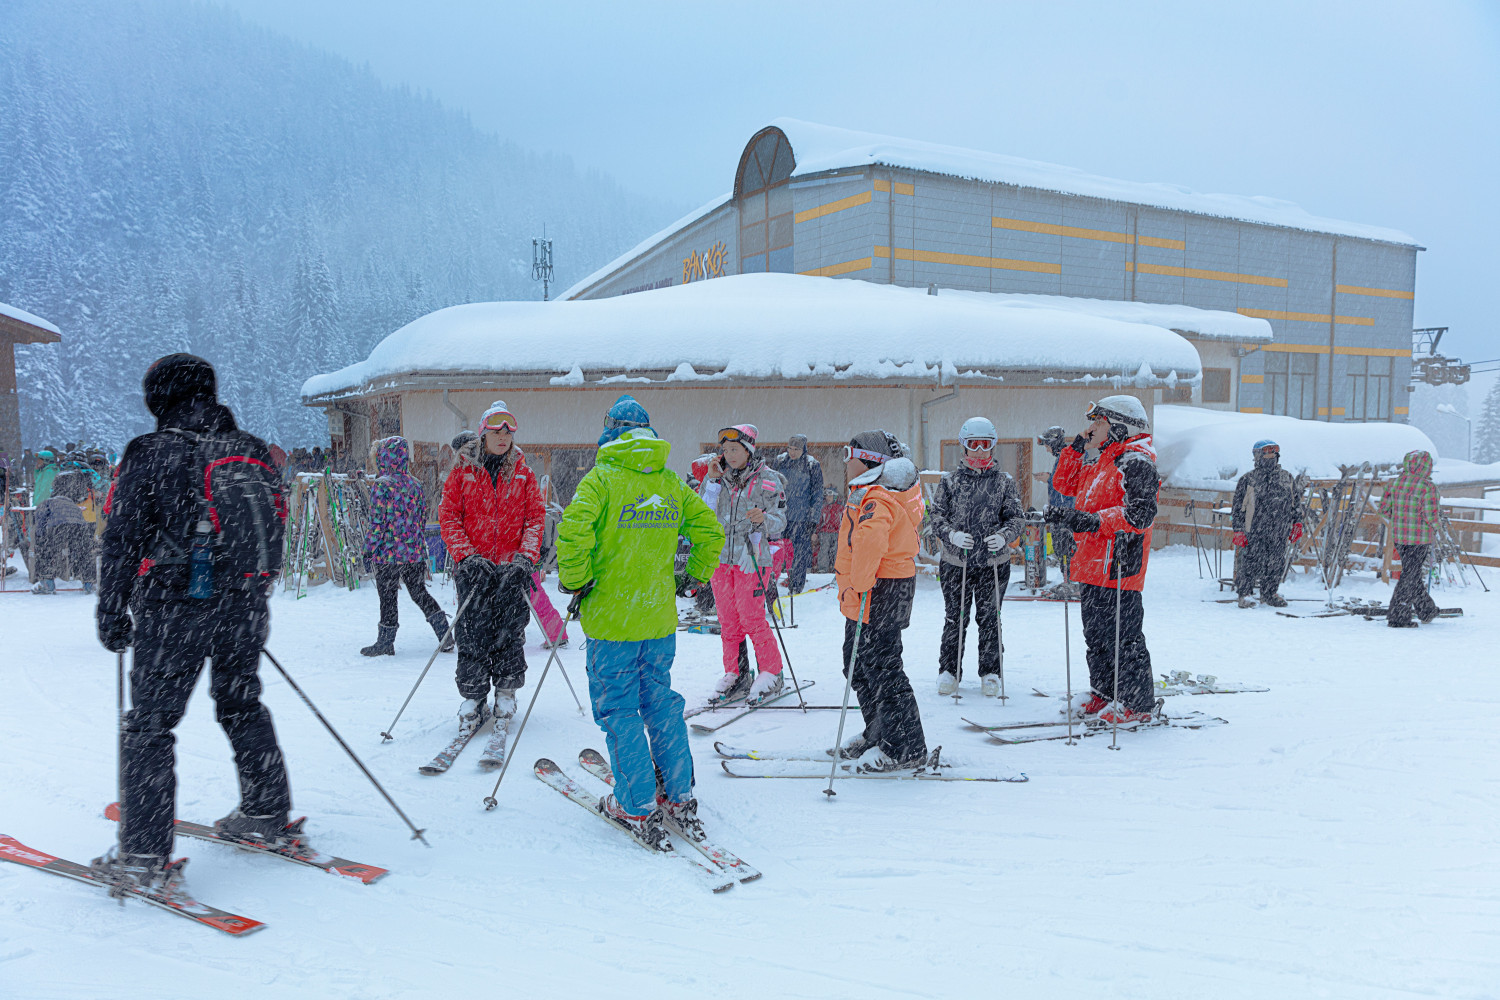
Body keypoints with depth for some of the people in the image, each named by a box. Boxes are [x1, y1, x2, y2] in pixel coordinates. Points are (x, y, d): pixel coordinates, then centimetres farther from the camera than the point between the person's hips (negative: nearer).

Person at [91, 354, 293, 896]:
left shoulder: (151, 454, -8)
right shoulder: (252, 452, 8)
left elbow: (124, 538, -9)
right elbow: (273, 528, 15)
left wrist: (111, 610, -1)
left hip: (175, 610, -5)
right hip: (245, 606, 6)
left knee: (149, 723, 2)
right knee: (242, 706, 20)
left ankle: (145, 853, 3)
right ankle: (267, 815, 29)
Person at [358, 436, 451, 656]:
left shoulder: (381, 485, -12)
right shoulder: (415, 484, 7)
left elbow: (377, 522, -15)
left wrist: (369, 549, -7)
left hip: (388, 553, -6)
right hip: (415, 552, 6)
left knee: (387, 597, 4)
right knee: (419, 592, 14)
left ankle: (386, 642, 13)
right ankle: (445, 635, 10)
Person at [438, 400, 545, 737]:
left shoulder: (522, 473, 7)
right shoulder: (463, 471, 4)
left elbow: (536, 517, 4)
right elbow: (448, 516, 0)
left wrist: (526, 556, -10)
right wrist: (466, 555, -12)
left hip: (512, 566, 1)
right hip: (474, 566, -1)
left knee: (510, 630, 3)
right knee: (473, 632, -2)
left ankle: (506, 692, 18)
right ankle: (473, 698, 7)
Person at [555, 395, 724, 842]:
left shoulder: (603, 478, -9)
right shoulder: (672, 482, 7)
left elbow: (573, 528, -23)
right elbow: (710, 529, 9)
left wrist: (575, 581, -11)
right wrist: (695, 576, 19)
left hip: (612, 617, -5)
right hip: (660, 617, 5)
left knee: (617, 709, 5)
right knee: (661, 703, 16)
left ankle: (637, 808, 9)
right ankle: (679, 798, 22)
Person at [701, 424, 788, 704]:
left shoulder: (767, 480, -5)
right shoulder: (716, 477, 8)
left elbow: (780, 522, -6)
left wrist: (764, 519, -28)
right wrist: (713, 481, -7)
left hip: (752, 558, -5)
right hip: (721, 555, 5)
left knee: (752, 617, -6)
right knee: (727, 618, 9)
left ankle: (771, 673, 9)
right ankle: (735, 673, 21)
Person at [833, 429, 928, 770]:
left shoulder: (876, 499, -20)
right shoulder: (869, 493, 15)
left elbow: (871, 540, -39)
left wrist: (860, 583, -29)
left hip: (877, 596, -11)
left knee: (881, 668, -4)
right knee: (859, 665, 19)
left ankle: (906, 748, 6)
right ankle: (878, 734, 33)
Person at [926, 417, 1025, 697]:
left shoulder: (1004, 482, 4)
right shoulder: (950, 481, 4)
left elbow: (1017, 517, 4)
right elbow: (936, 515, 3)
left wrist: (1004, 536, -16)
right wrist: (952, 535, -16)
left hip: (994, 564, 0)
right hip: (955, 562, 0)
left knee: (989, 618, 6)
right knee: (955, 618, 6)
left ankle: (990, 673, 20)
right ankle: (949, 671, 20)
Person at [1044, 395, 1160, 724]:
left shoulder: (1136, 462, -12)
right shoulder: (1103, 463, 18)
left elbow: (1141, 513, -23)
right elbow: (1067, 485, 28)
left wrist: (1094, 521, -29)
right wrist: (1076, 448, 15)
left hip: (1116, 567, -10)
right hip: (1093, 566, 10)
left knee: (1122, 636, -4)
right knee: (1096, 635, 17)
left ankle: (1137, 703, 6)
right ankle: (1105, 694, 28)